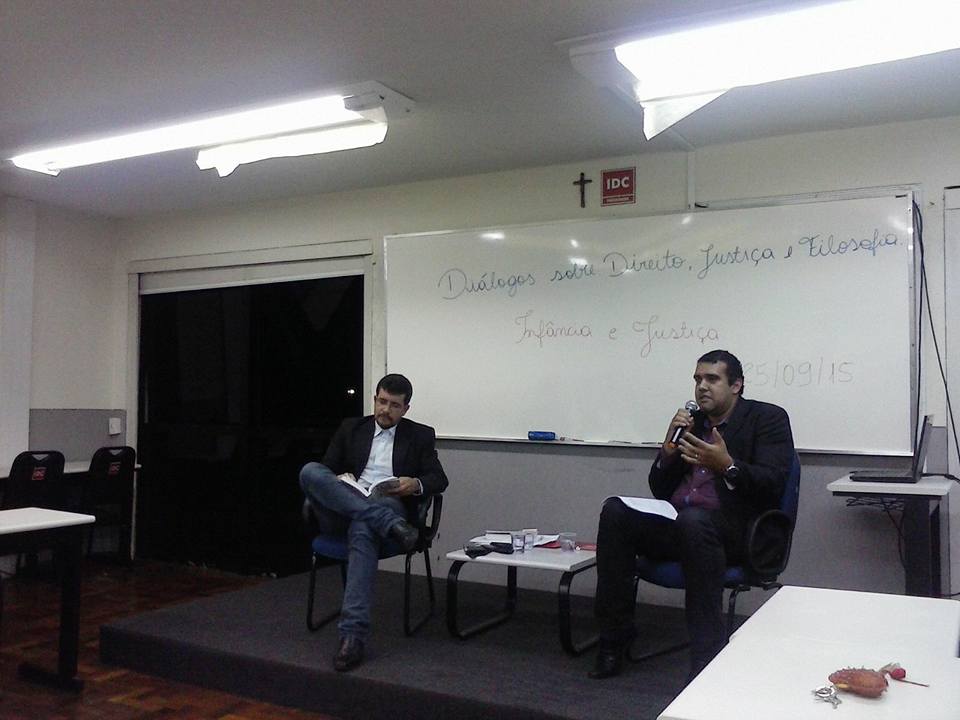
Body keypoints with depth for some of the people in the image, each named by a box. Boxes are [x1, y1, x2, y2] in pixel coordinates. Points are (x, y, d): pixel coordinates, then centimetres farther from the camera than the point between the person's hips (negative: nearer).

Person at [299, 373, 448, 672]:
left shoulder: (420, 435, 16)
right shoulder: (351, 428, 21)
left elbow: (439, 479, 10)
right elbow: (328, 467, 17)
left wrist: (415, 484, -13)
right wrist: (339, 483, -7)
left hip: (387, 506, -2)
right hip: (342, 509, 3)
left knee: (363, 527, -41)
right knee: (310, 470, -29)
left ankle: (353, 634, -44)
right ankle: (393, 525, -36)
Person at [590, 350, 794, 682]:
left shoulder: (768, 418, 4)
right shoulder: (690, 422, 18)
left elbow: (773, 484, -10)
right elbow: (659, 490, 16)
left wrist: (727, 466, -26)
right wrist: (669, 447, -1)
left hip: (733, 530, -5)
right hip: (675, 526, 6)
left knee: (692, 520, -38)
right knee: (615, 510, -20)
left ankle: (708, 655, -32)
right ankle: (614, 638, -15)